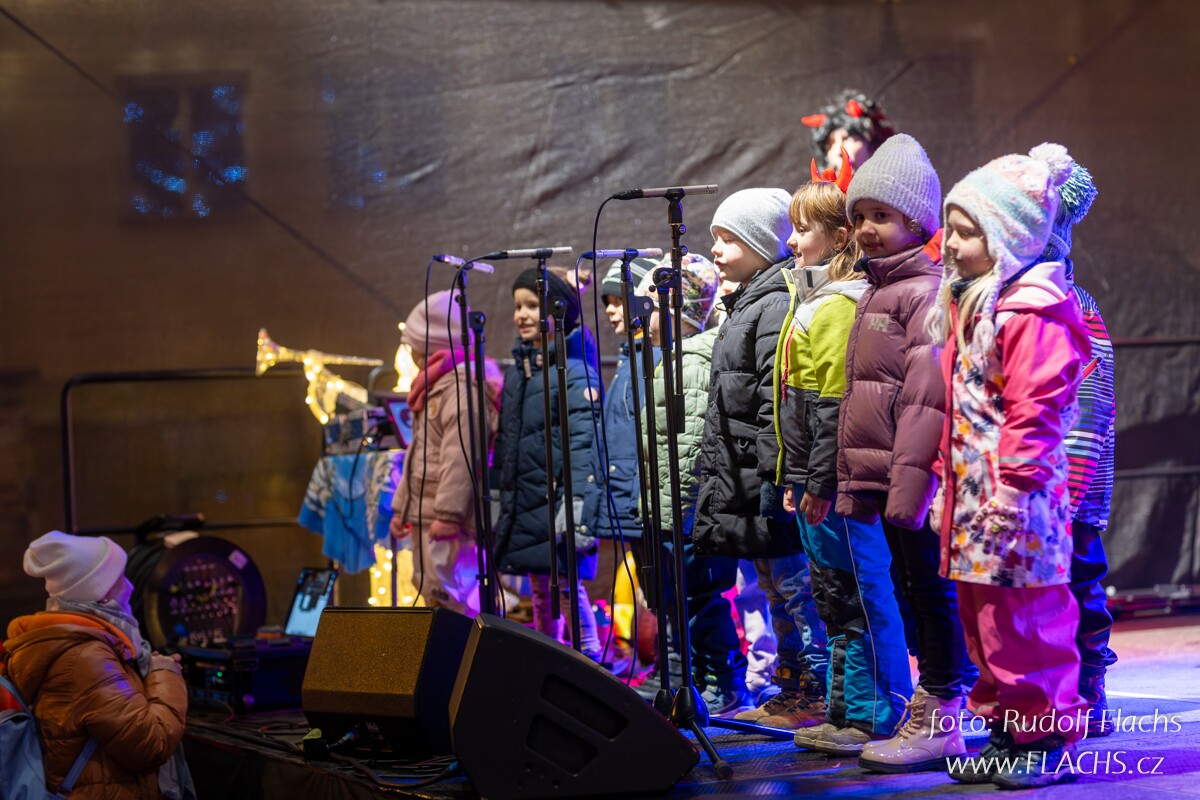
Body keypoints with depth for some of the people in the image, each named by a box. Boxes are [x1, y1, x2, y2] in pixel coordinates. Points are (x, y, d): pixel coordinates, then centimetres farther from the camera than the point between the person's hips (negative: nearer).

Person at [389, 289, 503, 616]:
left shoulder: (463, 385, -15)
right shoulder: (435, 386, 22)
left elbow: (461, 455, -23)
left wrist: (448, 513, -27)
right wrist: (401, 507, 25)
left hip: (453, 519, -11)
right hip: (425, 516, 11)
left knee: (450, 595, -15)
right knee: (432, 593, 14)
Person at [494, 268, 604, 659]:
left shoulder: (575, 371, -7)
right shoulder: (517, 371, 15)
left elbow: (584, 443, -15)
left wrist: (577, 503, -24)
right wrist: (500, 504, 19)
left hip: (557, 502, -7)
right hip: (524, 504, 7)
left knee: (568, 585, -9)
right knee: (540, 592, 12)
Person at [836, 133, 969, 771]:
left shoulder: (926, 292, -11)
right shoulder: (875, 293, 19)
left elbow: (926, 397, -19)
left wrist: (909, 480, -23)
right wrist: (854, 479, 20)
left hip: (916, 478, -9)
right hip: (881, 477, 9)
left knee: (930, 587, -4)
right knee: (913, 589, 14)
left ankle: (941, 720, 0)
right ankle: (930, 697, 22)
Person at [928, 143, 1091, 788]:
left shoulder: (1030, 313, -15)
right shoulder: (965, 303, 16)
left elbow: (1034, 408, -20)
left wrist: (1013, 486, -22)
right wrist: (948, 475, 20)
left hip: (1013, 497, -10)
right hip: (973, 493, 10)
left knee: (1023, 618, -5)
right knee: (983, 618, 14)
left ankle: (1048, 739, 4)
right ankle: (1007, 732, 23)